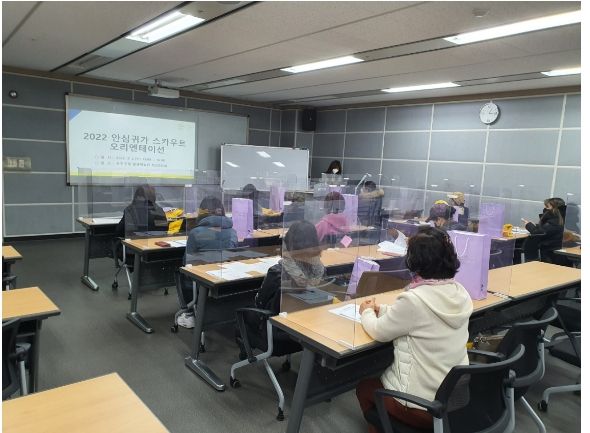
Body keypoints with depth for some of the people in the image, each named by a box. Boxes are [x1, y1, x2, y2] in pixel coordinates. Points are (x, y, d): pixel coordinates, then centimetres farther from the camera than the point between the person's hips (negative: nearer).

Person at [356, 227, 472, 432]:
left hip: (423, 405, -6)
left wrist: (367, 312, 8)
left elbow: (379, 331, -11)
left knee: (364, 387, 22)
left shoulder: (414, 300, -27)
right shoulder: (460, 293, -4)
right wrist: (382, 309, 14)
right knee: (381, 377, 30)